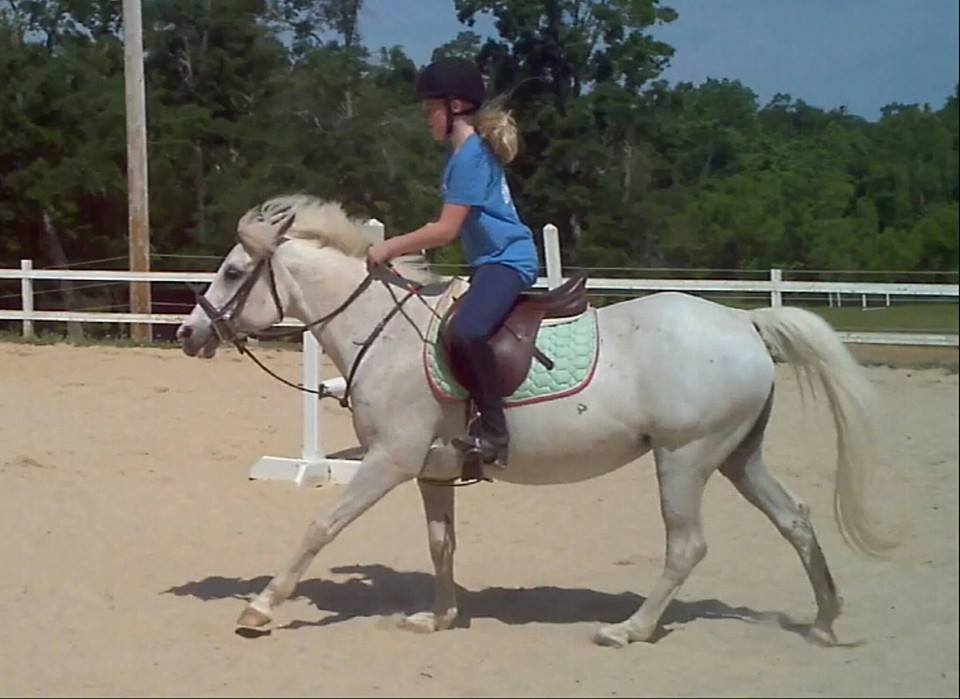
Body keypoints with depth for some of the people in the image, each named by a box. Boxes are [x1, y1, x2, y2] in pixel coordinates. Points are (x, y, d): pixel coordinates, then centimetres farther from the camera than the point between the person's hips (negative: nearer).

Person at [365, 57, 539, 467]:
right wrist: (407, 248, 17)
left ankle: (493, 432, -30)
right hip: (491, 260, 12)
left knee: (466, 331, -34)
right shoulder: (467, 152, 16)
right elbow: (453, 225, 25)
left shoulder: (470, 155, -15)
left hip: (507, 260, -12)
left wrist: (390, 248, -11)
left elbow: (446, 230, -19)